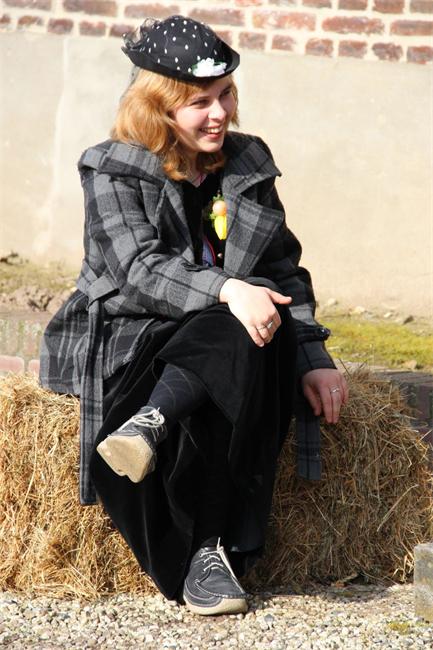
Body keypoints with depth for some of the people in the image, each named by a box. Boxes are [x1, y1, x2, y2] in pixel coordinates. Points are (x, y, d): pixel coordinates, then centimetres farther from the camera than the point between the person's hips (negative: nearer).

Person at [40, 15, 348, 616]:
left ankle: (151, 422, -47)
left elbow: (284, 272, 13)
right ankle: (206, 552, -37)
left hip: (221, 331, 4)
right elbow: (139, 272, -18)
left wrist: (313, 358, -2)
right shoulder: (113, 170, -3)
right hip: (125, 336, -4)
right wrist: (226, 290, -35)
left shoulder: (248, 164, 12)